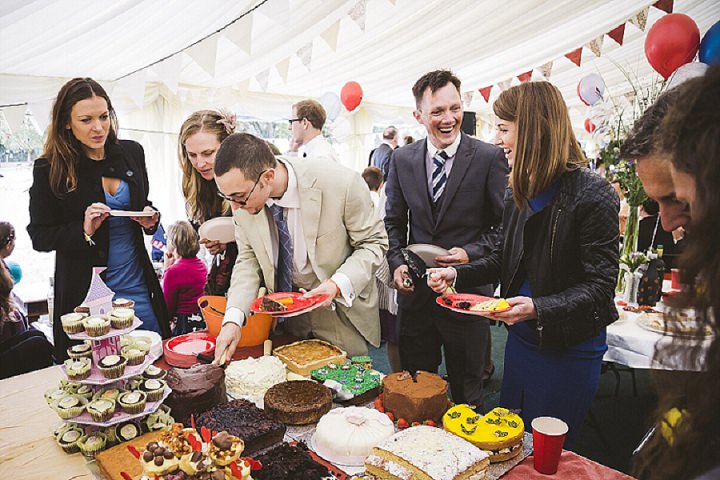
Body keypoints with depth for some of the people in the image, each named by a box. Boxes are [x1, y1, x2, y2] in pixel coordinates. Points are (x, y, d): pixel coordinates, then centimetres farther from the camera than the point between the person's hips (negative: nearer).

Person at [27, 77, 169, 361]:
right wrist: (84, 230, -22)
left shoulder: (132, 152, 1)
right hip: (86, 293, -3)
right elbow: (39, 237, -5)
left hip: (138, 286, 4)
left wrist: (150, 218, -6)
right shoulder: (49, 169, -10)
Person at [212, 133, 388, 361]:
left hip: (341, 308, -3)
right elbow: (248, 260, -3)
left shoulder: (341, 182, -28)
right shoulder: (244, 196, -15)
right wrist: (233, 319, -16)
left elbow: (374, 242, -14)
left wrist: (339, 284, -29)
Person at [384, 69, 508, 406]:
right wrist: (397, 263, -4)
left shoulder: (489, 157, -8)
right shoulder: (402, 159, 3)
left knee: (466, 392, 15)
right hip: (415, 292, 3)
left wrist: (470, 253, -18)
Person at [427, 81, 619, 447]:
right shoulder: (519, 192, 3)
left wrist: (539, 308, -33)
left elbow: (599, 286, -19)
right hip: (521, 336, 7)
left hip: (570, 347, -7)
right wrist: (457, 274, -3)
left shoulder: (593, 195, -19)